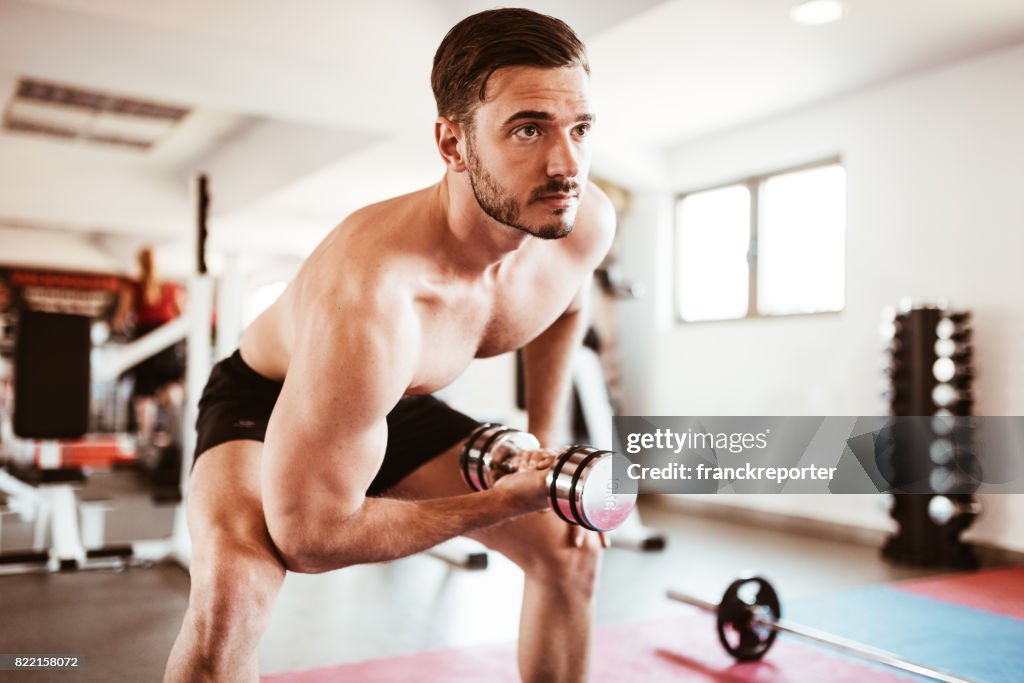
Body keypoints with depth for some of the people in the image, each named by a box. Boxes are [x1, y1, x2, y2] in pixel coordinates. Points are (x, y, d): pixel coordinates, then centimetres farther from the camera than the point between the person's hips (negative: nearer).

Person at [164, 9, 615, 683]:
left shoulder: (588, 222, -21)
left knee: (571, 547, 4)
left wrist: (544, 441, 2)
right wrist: (501, 502, -28)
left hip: (397, 404, 6)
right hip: (265, 401, -5)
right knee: (234, 585, -36)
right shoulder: (368, 291, -43)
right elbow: (308, 534, -37)